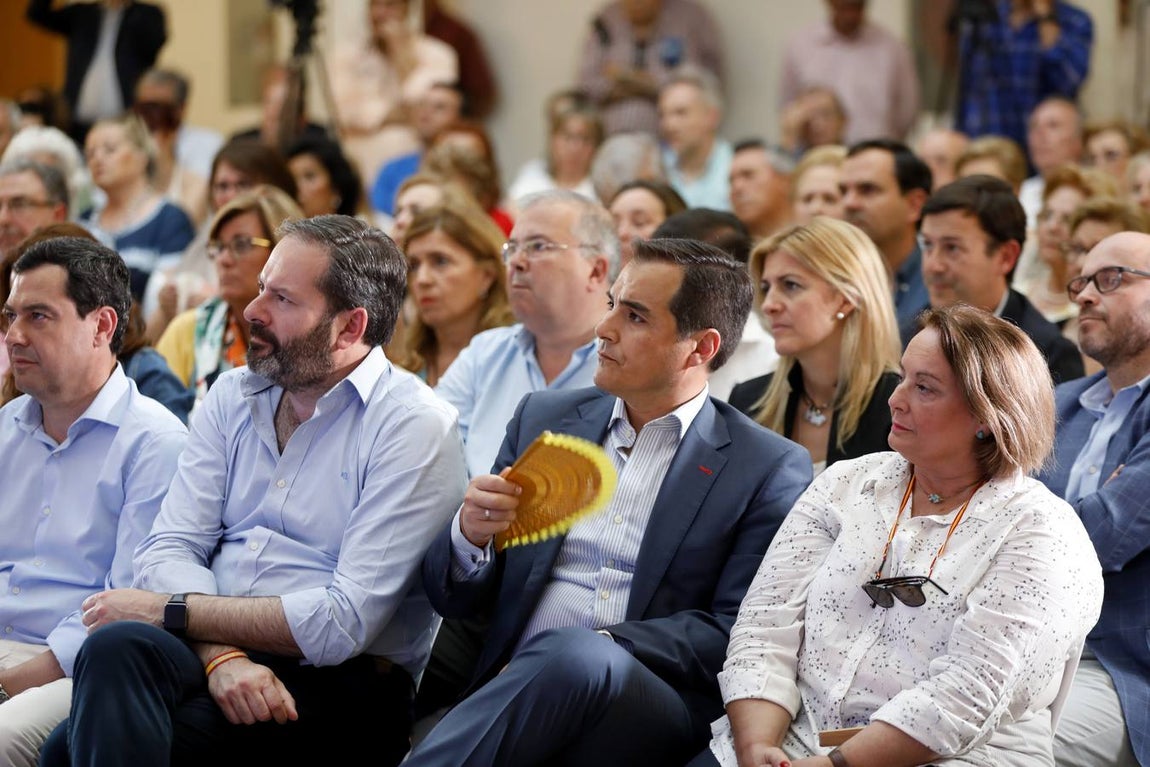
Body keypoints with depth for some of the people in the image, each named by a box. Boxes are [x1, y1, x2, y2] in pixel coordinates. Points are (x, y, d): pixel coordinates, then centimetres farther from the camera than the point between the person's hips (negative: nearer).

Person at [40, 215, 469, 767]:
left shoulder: (414, 427, -5)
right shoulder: (232, 396, 15)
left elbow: (346, 621, -14)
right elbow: (168, 549, 5)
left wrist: (170, 611, -11)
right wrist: (221, 654, -16)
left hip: (338, 682, -6)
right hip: (213, 649, 6)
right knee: (116, 645, -32)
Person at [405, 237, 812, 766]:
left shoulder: (772, 469, 6)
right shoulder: (544, 418, 19)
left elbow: (735, 633, -2)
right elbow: (456, 599, 20)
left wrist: (600, 645, -16)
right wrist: (470, 535, -5)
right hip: (508, 681, 2)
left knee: (577, 659, -37)